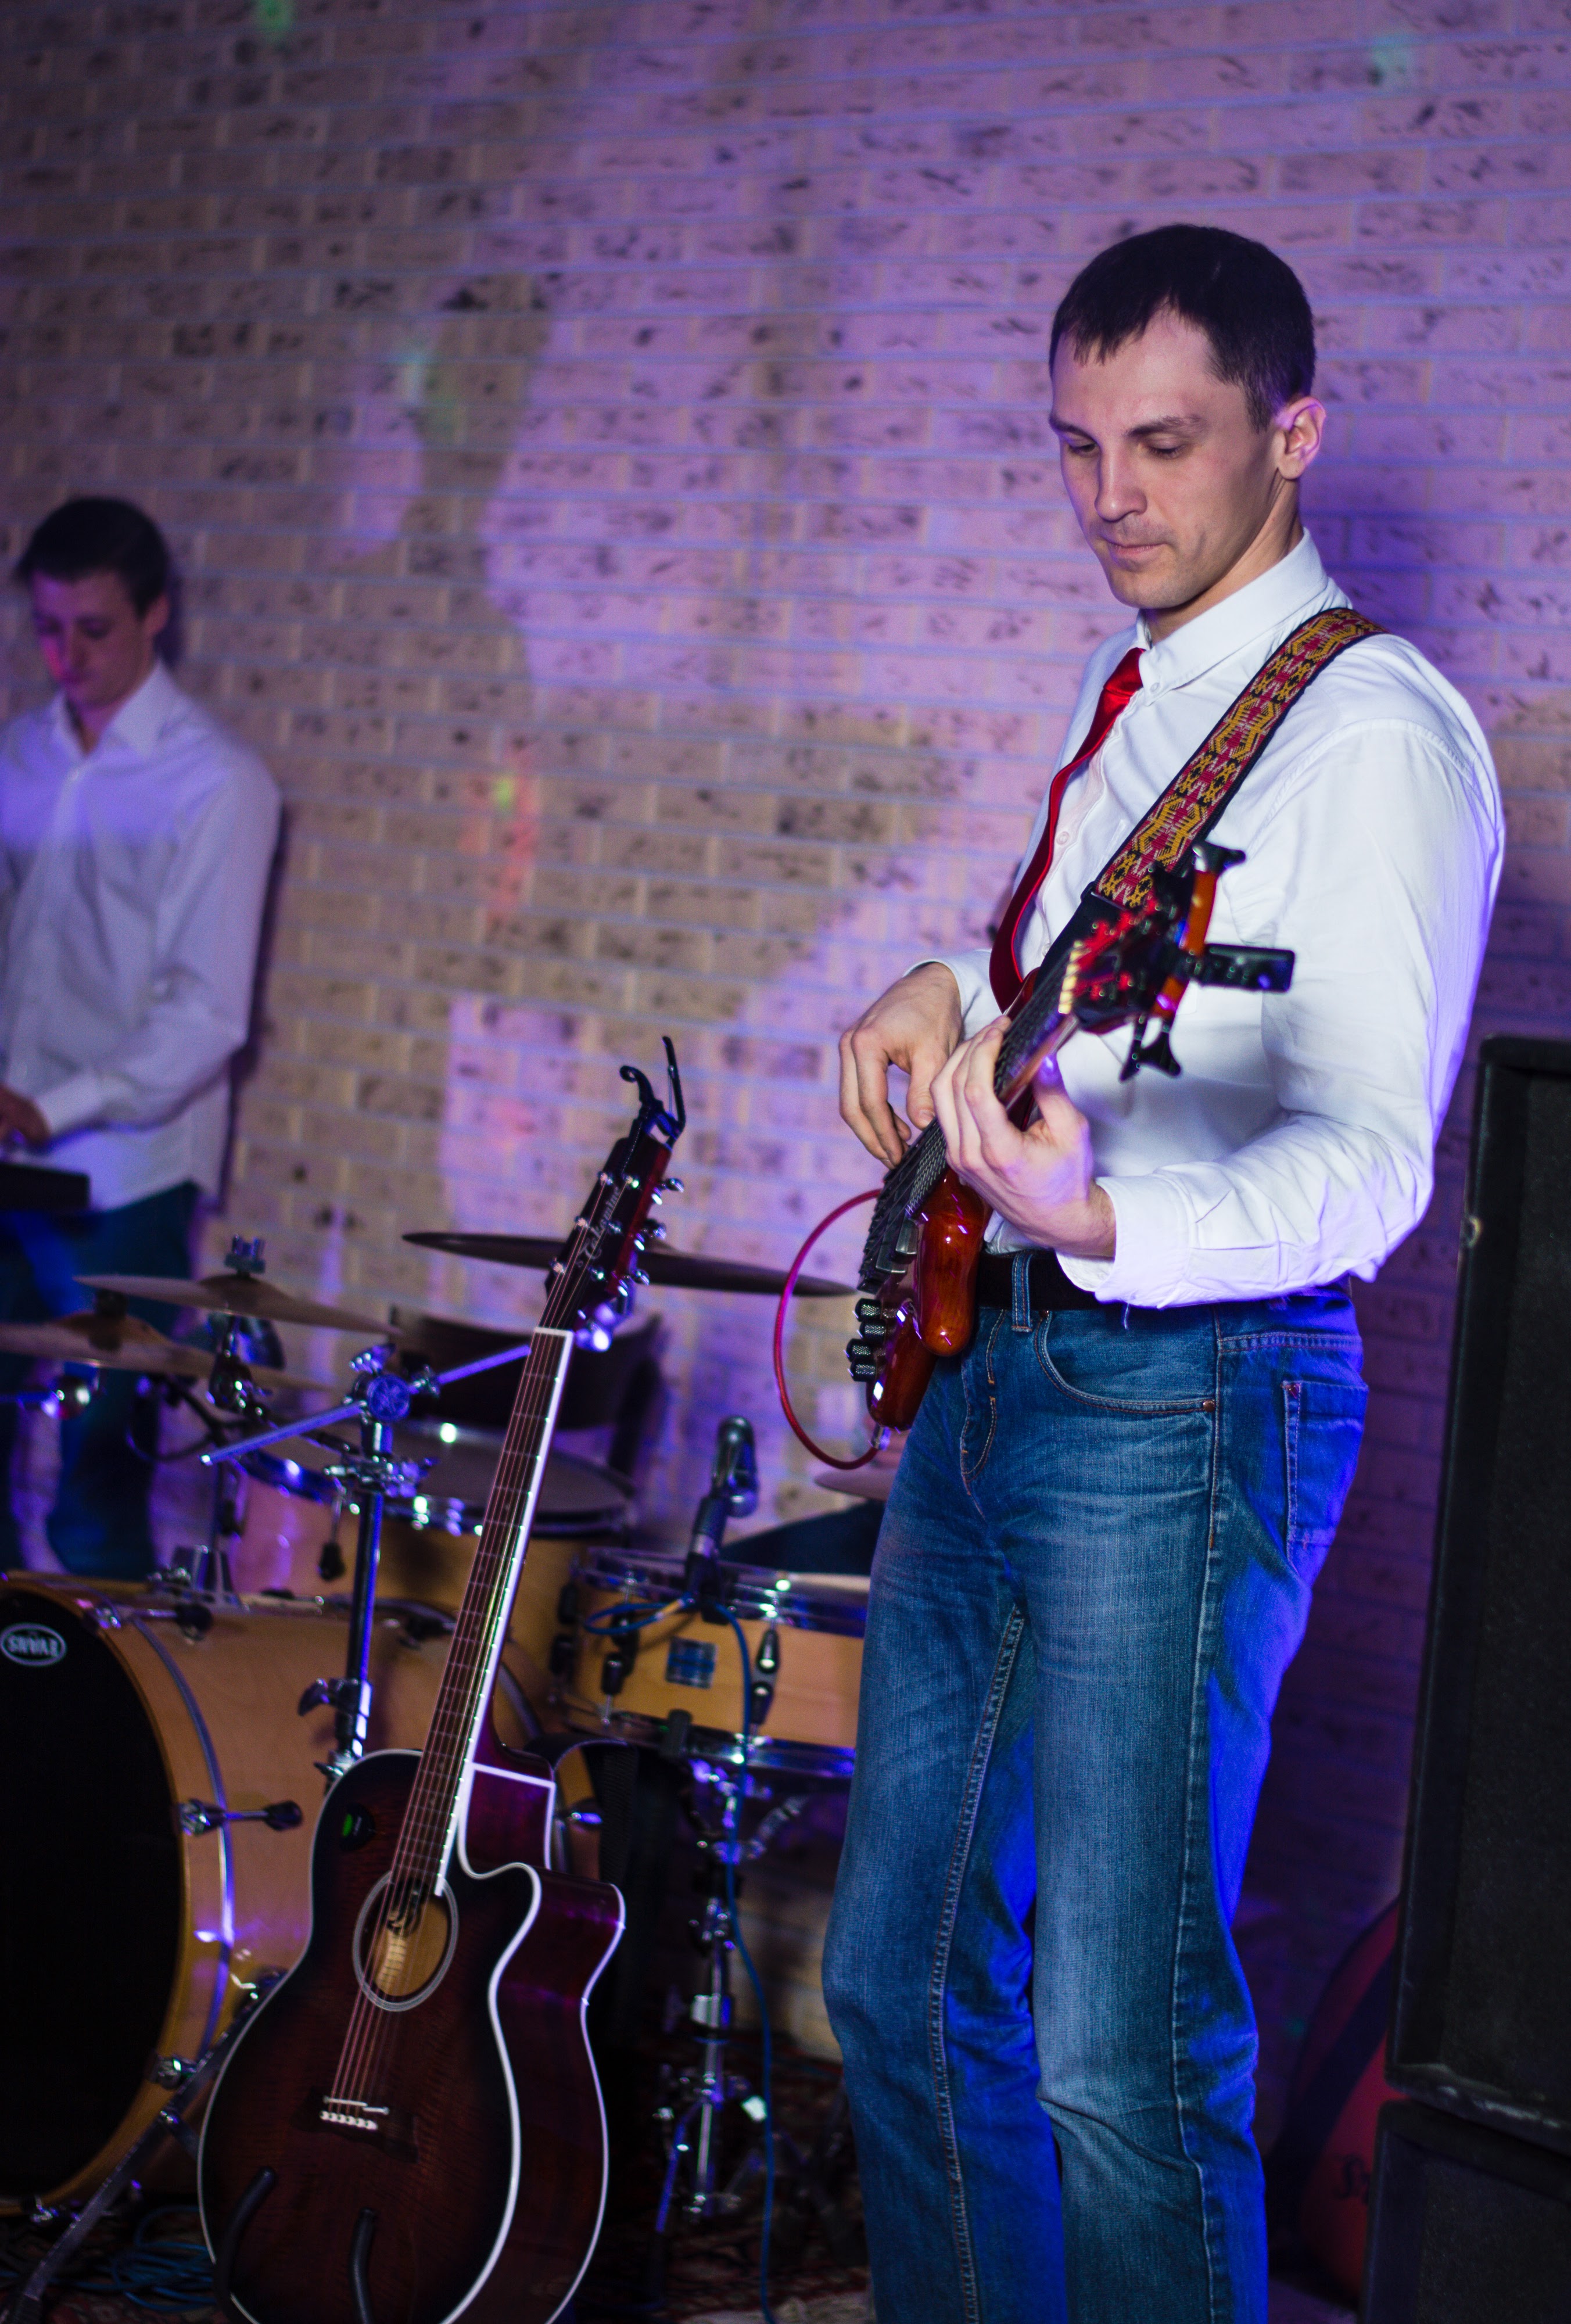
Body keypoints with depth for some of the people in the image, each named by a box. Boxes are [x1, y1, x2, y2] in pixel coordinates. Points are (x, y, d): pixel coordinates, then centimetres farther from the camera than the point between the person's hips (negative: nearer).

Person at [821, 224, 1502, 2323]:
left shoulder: (1372, 728, -12)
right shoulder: (1134, 696, 16)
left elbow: (1373, 1154, -23)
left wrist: (1104, 1222, -41)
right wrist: (961, 991, 11)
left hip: (1186, 1394, -9)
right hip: (989, 1368, 9)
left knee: (1117, 2058, -10)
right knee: (905, 1986, 14)